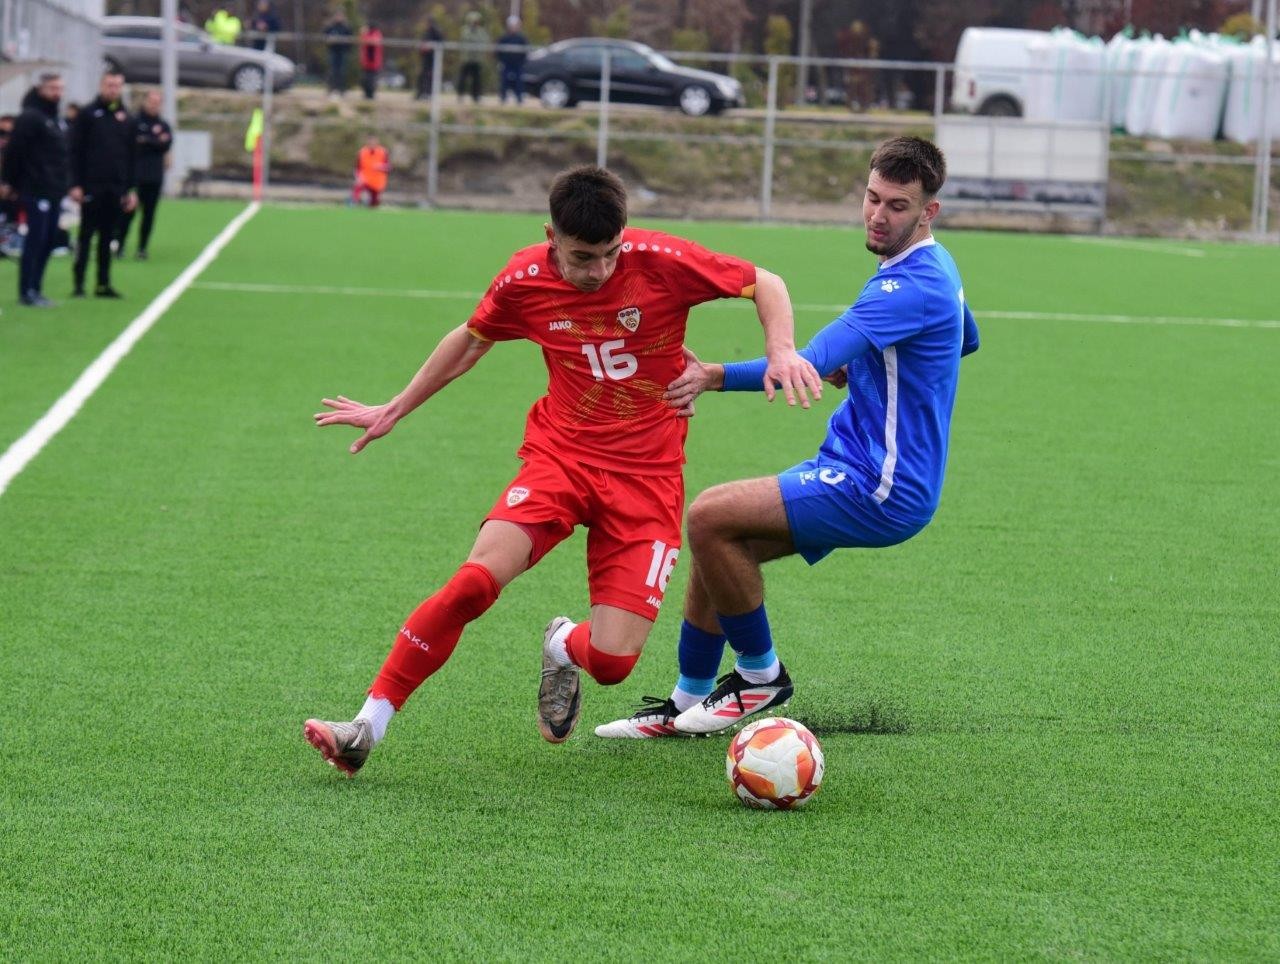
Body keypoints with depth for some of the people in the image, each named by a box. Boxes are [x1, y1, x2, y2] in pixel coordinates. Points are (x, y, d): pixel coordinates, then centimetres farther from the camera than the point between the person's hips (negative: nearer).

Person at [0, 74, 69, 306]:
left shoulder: (56, 120, 17)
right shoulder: (29, 118, -11)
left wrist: (65, 184, 18)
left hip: (54, 191, 9)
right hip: (36, 191, -9)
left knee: (47, 242, 10)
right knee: (36, 240, -6)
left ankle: (34, 289, 16)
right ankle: (27, 292, -2)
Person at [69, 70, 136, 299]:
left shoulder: (126, 118, 10)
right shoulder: (88, 114, -2)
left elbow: (131, 157, 13)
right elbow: (75, 151, -4)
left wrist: (131, 189, 9)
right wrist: (75, 184, -11)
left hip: (116, 188, 4)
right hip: (91, 186, -4)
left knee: (108, 237, 6)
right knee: (86, 235, -1)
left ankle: (104, 283, 10)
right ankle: (78, 283, 3)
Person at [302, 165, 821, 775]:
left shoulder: (662, 262, -12)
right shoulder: (523, 280, -5)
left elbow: (765, 284, 2)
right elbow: (469, 341, 16)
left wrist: (781, 349, -18)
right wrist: (393, 411, 25)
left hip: (648, 475, -1)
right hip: (562, 455, 1)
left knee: (612, 660, -13)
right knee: (476, 579, -26)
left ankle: (565, 647, 26)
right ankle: (367, 728, -18)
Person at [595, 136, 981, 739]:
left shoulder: (914, 284, -21)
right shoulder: (935, 269, 12)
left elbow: (811, 364, -31)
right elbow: (967, 340, 34)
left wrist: (717, 377, -38)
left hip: (881, 492, -11)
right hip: (851, 470, 11)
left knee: (711, 517, -19)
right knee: (716, 536, 10)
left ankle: (761, 676, -3)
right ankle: (687, 703, 19)